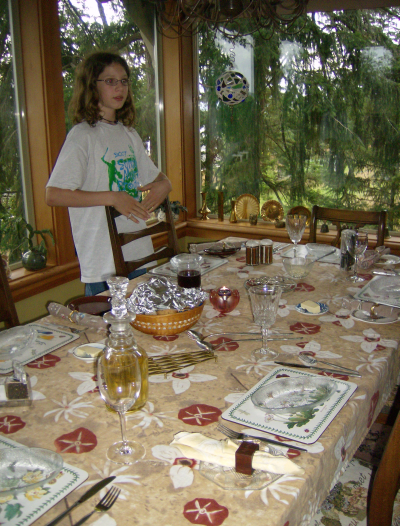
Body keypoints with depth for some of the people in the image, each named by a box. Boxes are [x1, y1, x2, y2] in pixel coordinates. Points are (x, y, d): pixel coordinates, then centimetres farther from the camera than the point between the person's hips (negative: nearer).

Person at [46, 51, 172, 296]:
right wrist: (112, 197, -21)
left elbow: (157, 177, 23)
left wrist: (163, 185, -1)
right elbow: (54, 195, -17)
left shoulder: (130, 134, 13)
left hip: (140, 255, 7)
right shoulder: (83, 135, -9)